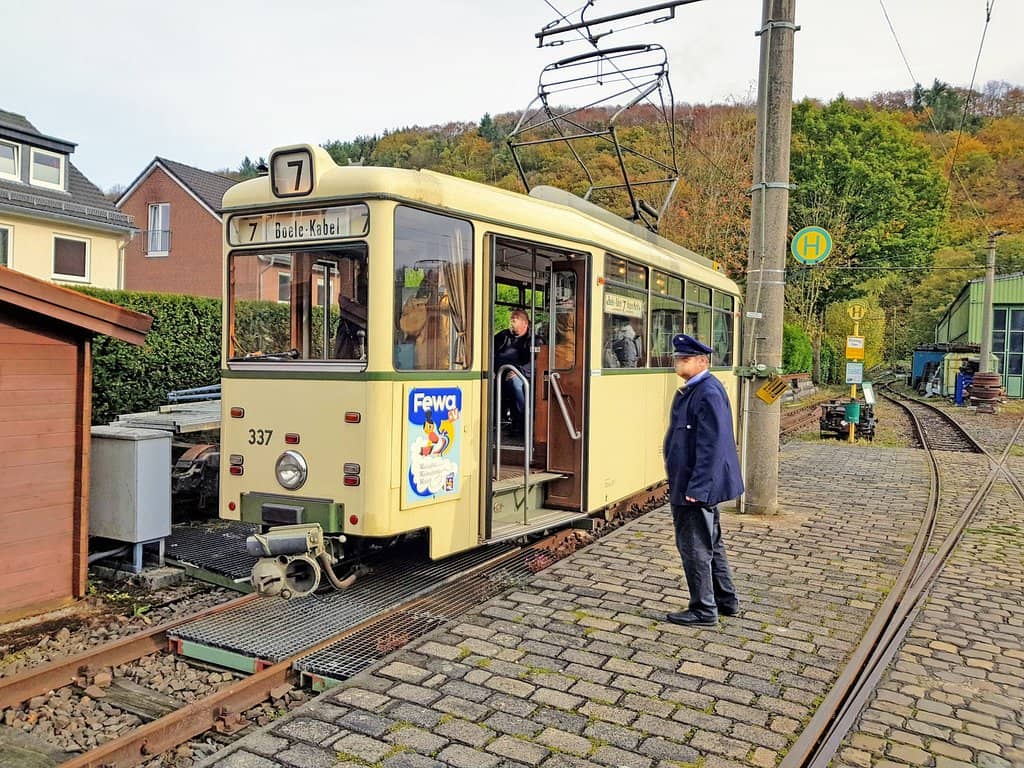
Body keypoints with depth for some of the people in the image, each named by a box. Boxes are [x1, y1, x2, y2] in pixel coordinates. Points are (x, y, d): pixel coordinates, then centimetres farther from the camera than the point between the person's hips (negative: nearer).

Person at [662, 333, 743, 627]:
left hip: (697, 486, -10)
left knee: (695, 547, 0)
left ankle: (704, 611, 13)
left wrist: (696, 488, -24)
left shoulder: (709, 393, -20)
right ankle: (726, 600, 34)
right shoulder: (691, 391, 11)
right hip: (690, 483, 10)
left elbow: (712, 445, -24)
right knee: (710, 544, 20)